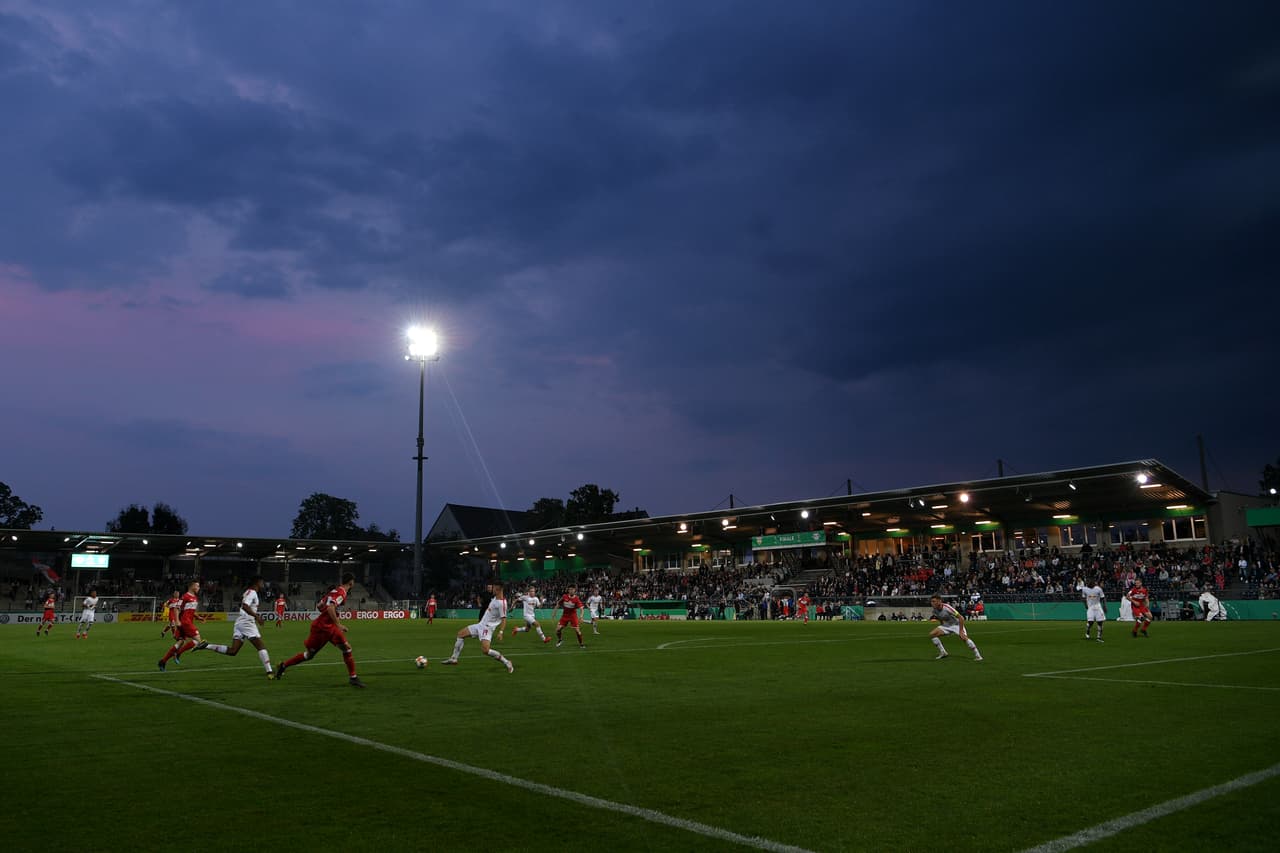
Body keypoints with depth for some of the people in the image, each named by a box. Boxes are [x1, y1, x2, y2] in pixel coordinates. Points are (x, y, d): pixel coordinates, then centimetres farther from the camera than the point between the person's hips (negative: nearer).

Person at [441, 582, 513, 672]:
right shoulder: (495, 597, 3)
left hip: (487, 628, -10)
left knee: (485, 649, -27)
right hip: (481, 624, 10)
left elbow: (504, 619, -23)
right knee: (460, 634, 13)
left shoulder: (502, 603, -22)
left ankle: (507, 663, -11)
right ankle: (453, 659, 21)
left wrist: (501, 632, -31)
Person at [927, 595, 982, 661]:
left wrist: (961, 631, -28)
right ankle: (943, 653, 1)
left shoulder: (947, 608, -31)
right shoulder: (935, 610, -11)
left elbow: (961, 618, -28)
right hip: (946, 625, 6)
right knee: (931, 634, -11)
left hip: (956, 624, -6)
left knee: (964, 638, -29)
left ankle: (978, 655, -13)